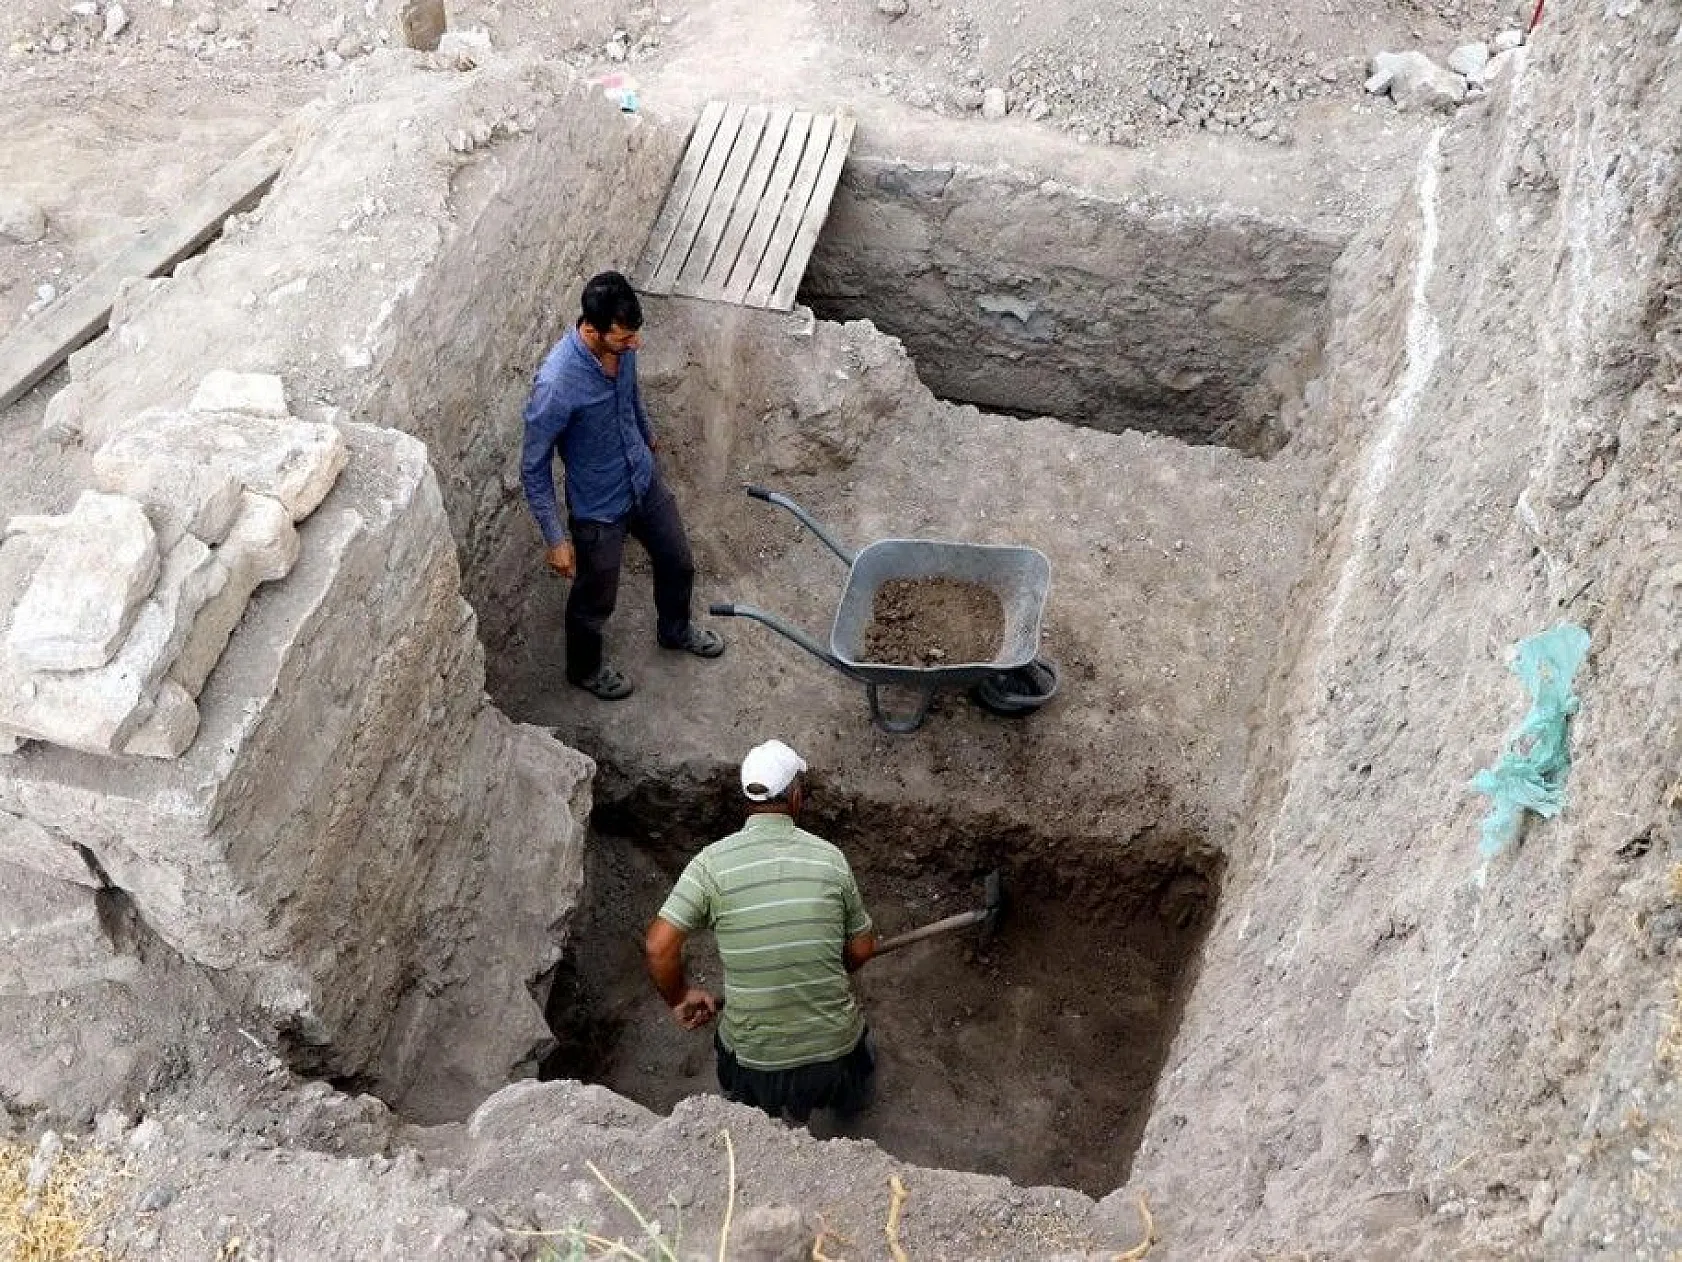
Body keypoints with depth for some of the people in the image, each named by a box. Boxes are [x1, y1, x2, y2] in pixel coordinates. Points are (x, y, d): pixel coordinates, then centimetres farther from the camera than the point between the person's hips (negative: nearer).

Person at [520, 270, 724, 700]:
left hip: (645, 480, 6)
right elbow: (534, 468, -24)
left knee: (678, 564, 25)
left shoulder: (621, 347, -16)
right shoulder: (557, 384, -37)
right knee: (595, 600, 18)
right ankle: (584, 669, 48)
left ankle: (675, 630, 57)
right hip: (598, 507, -6)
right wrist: (555, 538, -19)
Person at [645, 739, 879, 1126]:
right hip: (833, 1044, 1)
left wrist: (680, 998, 0)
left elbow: (658, 946, -19)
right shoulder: (829, 857, -9)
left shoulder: (713, 861, -14)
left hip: (753, 1056, 0)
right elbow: (862, 948, 1)